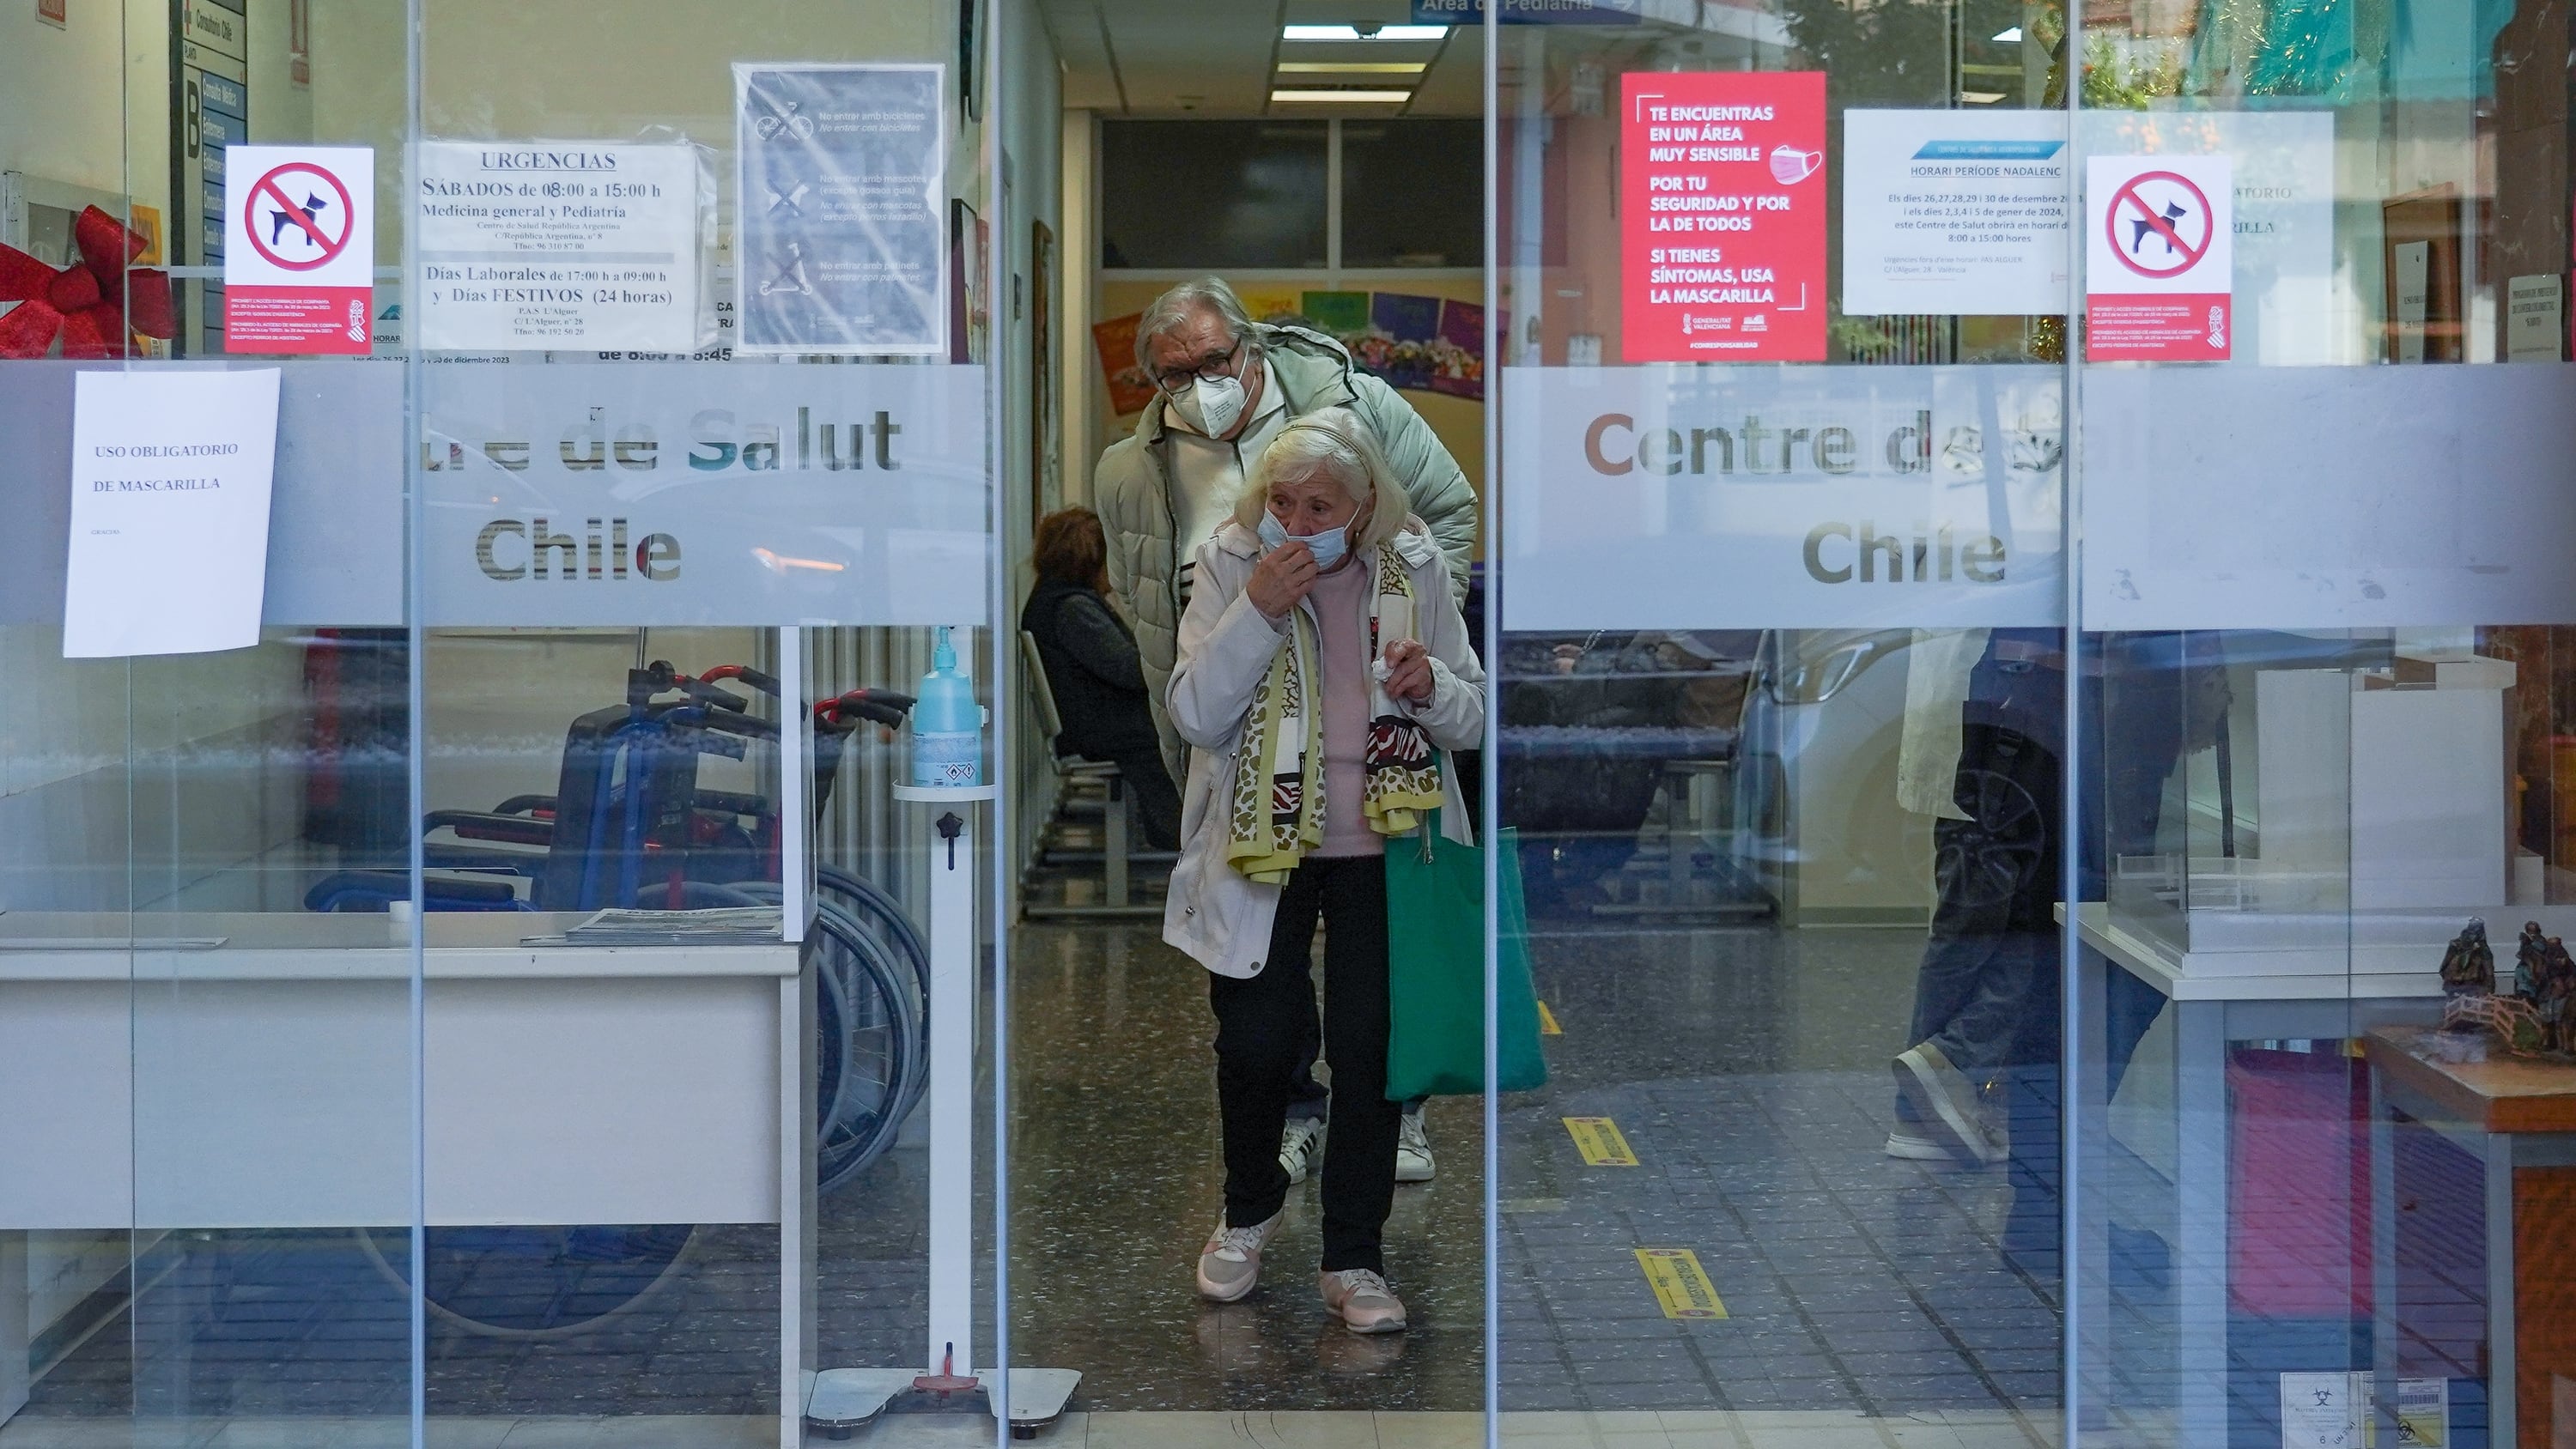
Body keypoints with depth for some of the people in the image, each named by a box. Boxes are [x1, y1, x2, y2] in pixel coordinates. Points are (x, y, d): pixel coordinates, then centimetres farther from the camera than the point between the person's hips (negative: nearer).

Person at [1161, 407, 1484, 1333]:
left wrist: (1431, 686, -20)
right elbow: (1195, 714, -14)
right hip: (1260, 844, 0)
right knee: (1255, 1041, 7)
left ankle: (1354, 1257, 15)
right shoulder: (1230, 565, -6)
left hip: (1382, 849, 1)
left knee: (1370, 1048, 1)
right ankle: (1250, 1208, 35)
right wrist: (1258, 610, -25)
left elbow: (1471, 721, 3)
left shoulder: (1415, 572, -3)